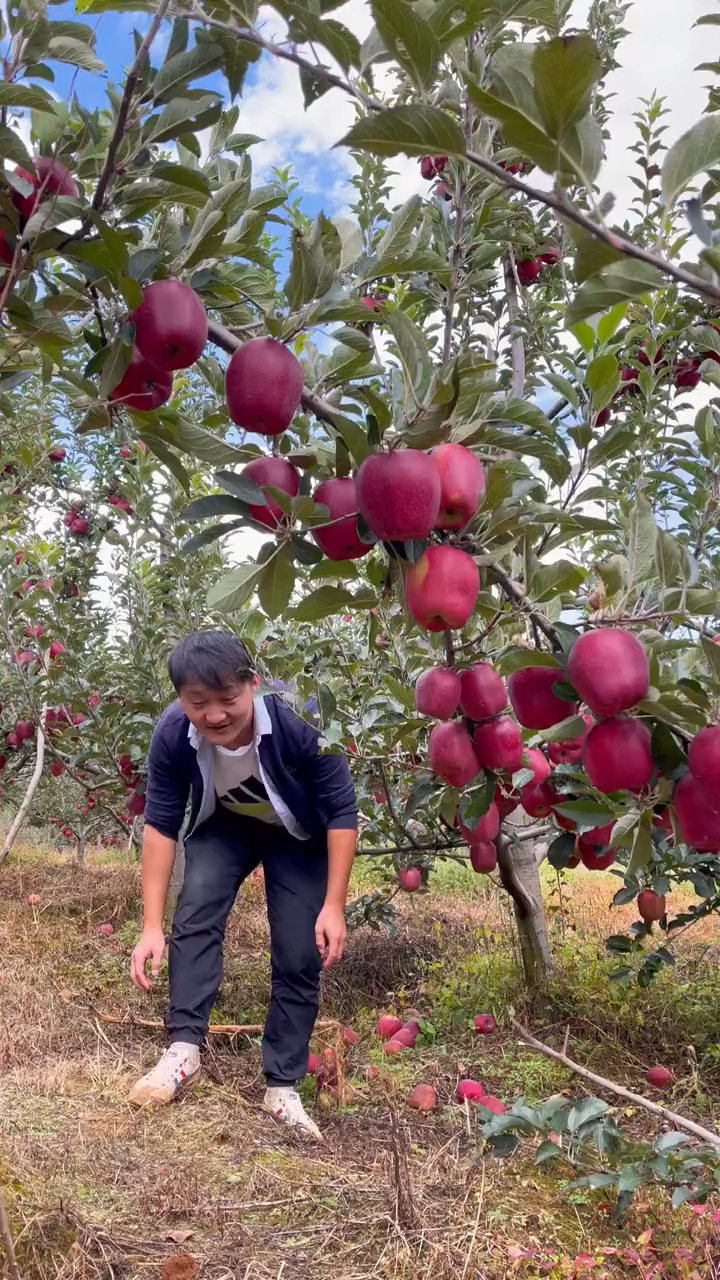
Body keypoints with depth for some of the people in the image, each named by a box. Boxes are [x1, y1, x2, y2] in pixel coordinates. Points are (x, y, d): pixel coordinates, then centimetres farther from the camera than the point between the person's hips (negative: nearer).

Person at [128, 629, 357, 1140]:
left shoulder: (300, 722, -39)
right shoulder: (172, 735, -31)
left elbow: (343, 811, -26)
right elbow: (161, 826, -19)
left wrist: (334, 906, -25)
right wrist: (151, 926, -22)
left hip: (299, 835, -2)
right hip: (224, 825, 2)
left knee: (300, 958, -6)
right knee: (195, 914, -23)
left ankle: (283, 1087, 8)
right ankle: (184, 1050, -13)